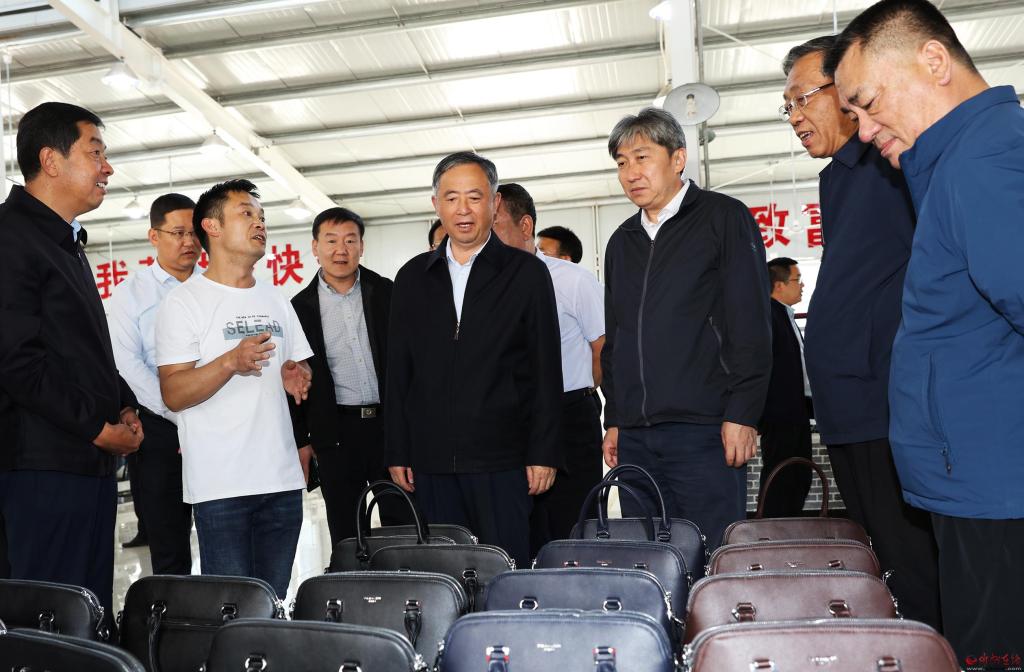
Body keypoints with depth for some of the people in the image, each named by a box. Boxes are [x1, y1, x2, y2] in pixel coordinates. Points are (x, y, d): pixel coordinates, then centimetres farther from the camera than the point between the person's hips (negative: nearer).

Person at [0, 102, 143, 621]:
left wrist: (124, 407, 10)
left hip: (94, 457, 9)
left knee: (92, 615, 13)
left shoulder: (67, 243, 20)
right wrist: (98, 429, -13)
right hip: (45, 463, -9)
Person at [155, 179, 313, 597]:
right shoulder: (185, 301, -3)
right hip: (221, 485, -5)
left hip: (283, 479, 5)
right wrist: (231, 362, -25)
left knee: (274, 602, 11)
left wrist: (297, 378, 0)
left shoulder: (276, 301, 16)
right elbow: (173, 394, -10)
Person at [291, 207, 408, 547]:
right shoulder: (301, 307, 3)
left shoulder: (388, 294, 3)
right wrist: (300, 441, 3)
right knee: (345, 535, 8)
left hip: (390, 424, 0)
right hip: (336, 432, 0)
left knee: (403, 528, 6)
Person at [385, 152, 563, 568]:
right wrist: (397, 453, 7)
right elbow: (398, 372, 12)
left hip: (501, 459, -3)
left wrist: (544, 454, -5)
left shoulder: (526, 273, 3)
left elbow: (546, 371, 0)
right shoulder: (413, 278, 12)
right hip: (432, 462, 3)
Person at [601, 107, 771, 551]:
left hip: (705, 430, -5)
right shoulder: (622, 241, 19)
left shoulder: (723, 218, 2)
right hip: (635, 436, 6)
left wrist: (741, 414, -12)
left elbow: (751, 324, -5)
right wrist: (614, 420, 15)